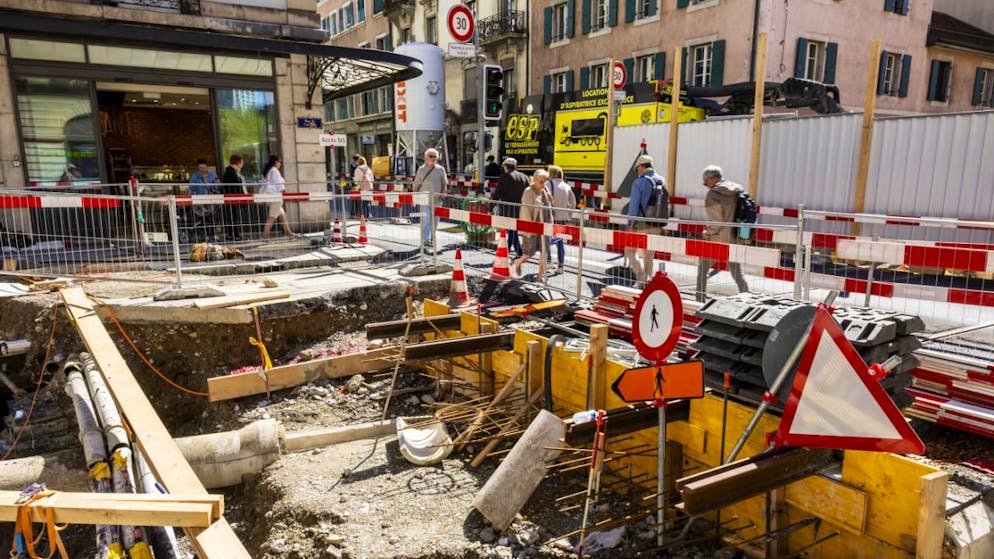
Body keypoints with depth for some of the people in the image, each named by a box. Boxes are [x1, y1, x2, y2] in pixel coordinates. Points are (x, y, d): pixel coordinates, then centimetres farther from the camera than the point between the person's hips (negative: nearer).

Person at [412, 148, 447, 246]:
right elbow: (416, 185, 6)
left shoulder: (440, 169, 8)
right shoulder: (421, 169, 5)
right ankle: (425, 240, -14)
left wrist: (443, 194, -4)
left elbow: (444, 184, 11)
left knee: (435, 220, 7)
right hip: (424, 199, -2)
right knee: (425, 220, -11)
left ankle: (432, 239, 19)